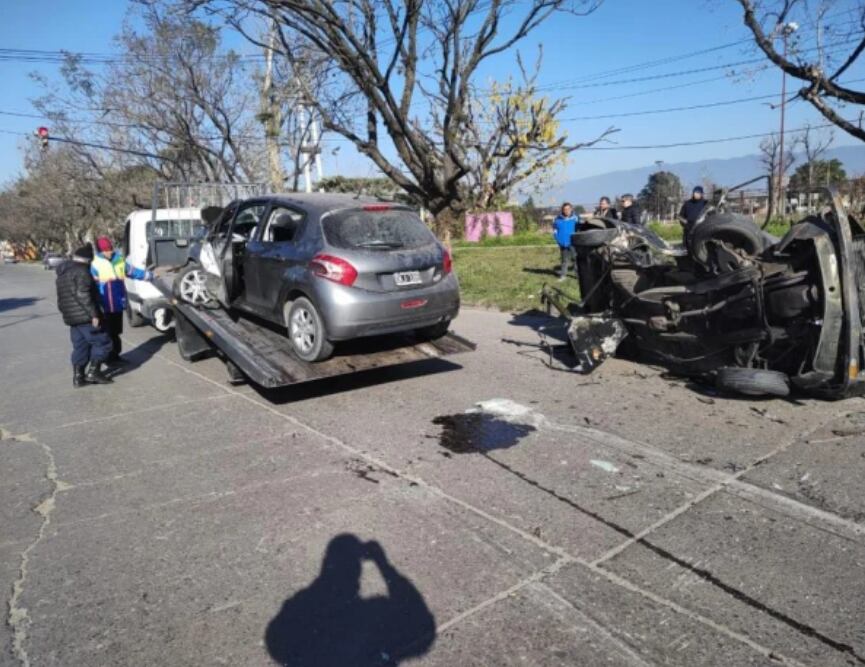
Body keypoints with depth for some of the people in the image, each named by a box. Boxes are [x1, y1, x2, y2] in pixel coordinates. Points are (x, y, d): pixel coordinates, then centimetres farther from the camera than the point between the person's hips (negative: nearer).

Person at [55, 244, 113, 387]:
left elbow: (61, 299, 23)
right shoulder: (81, 271, -12)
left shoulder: (62, 273, 19)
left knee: (80, 347, 13)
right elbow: (82, 295, -22)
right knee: (102, 342, -1)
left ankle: (78, 377, 13)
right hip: (85, 317, -9)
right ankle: (93, 371, -2)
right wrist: (94, 314, -22)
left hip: (71, 317, 9)